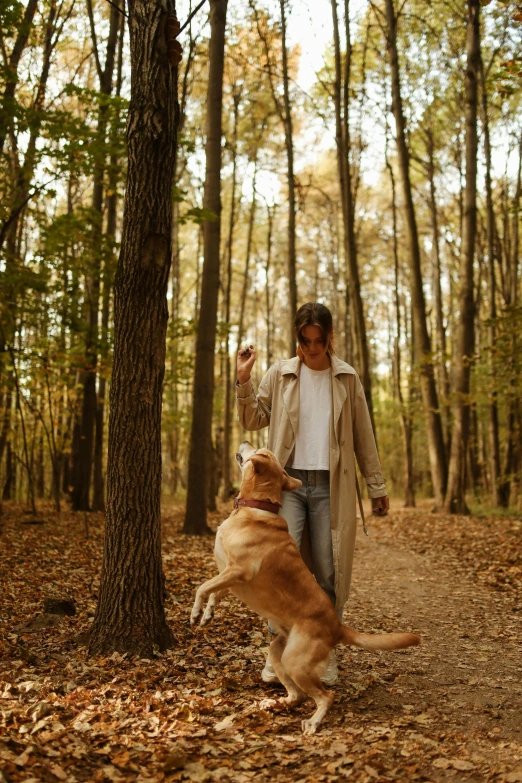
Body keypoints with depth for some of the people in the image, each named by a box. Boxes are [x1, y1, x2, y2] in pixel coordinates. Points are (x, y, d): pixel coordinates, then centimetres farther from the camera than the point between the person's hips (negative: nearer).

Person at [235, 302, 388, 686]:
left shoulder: (347, 378, 6)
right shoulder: (280, 374, 4)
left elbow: (363, 436, 9)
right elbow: (253, 420, 8)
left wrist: (377, 485, 9)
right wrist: (244, 380, -5)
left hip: (331, 485, 0)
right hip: (288, 481, 0)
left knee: (329, 572, 3)